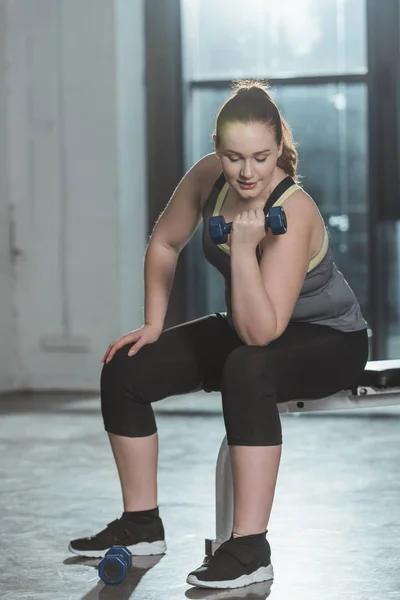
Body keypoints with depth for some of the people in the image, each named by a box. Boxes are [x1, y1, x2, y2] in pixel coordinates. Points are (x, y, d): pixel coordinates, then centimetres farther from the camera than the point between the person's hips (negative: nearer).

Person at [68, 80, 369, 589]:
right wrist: (153, 325, 1)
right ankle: (141, 524, 9)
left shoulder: (292, 213, -32)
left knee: (247, 370, -41)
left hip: (329, 341, -7)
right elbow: (165, 243, 4)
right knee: (124, 371, -5)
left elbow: (261, 334, -36)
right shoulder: (208, 176, -15)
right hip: (249, 325, 7)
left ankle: (250, 548, -36)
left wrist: (244, 249, -44)